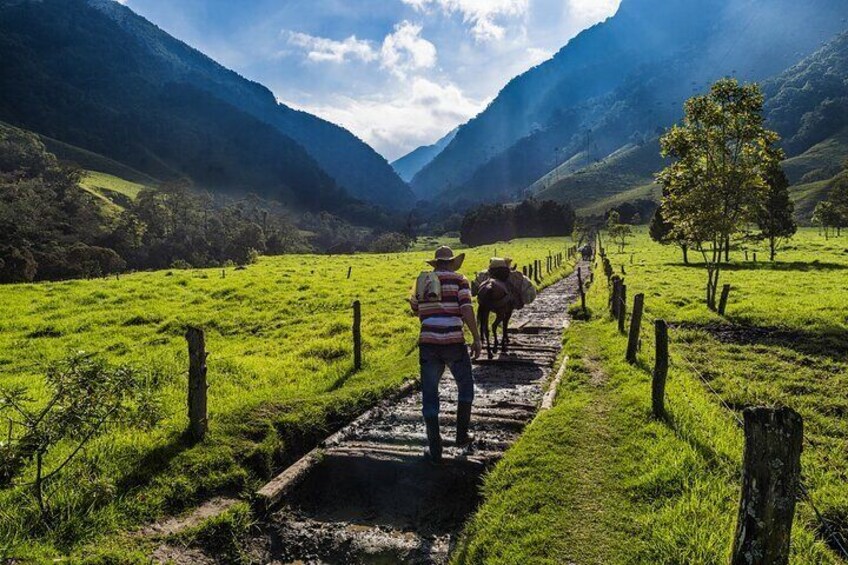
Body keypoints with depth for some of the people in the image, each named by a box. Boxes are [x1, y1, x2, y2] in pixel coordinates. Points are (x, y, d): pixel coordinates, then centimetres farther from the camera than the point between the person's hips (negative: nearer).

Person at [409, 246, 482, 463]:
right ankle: (462, 436, 28)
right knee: (465, 387, 21)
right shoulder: (459, 280, 1)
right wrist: (477, 339, -7)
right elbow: (467, 310, -11)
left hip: (428, 343, 3)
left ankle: (435, 449, 11)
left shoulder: (421, 281, 12)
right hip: (454, 343, -2)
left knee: (430, 395, 8)